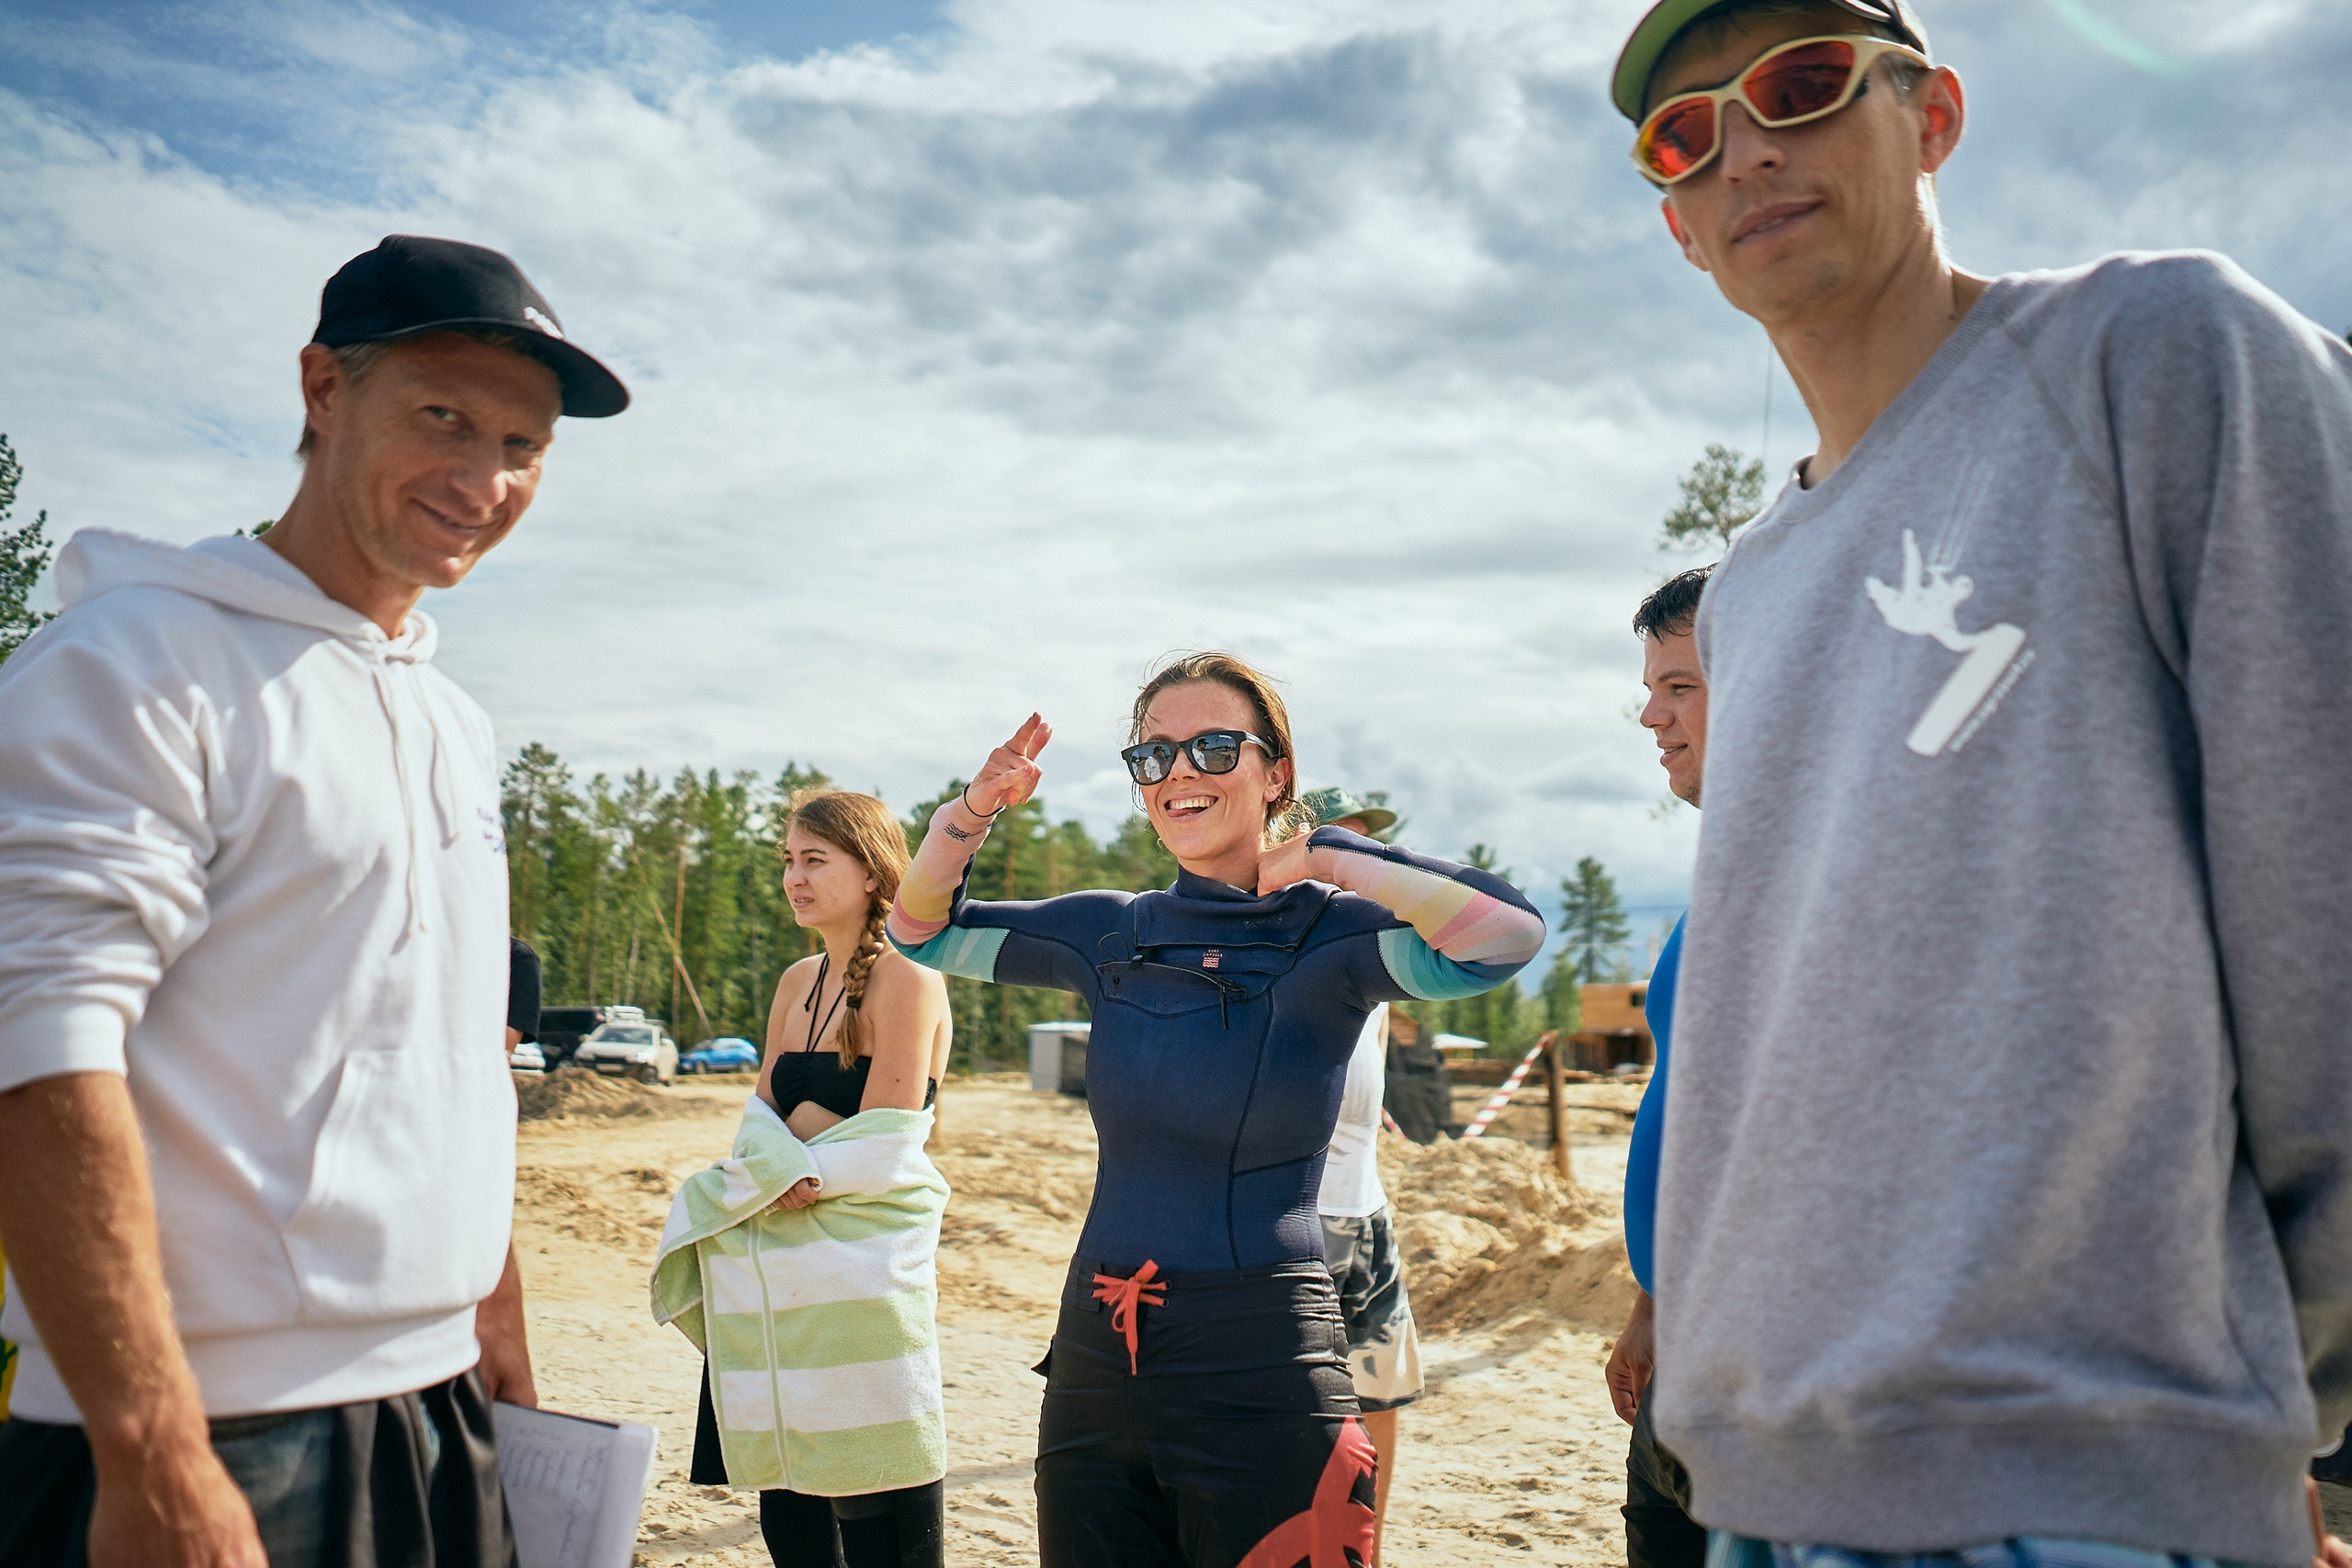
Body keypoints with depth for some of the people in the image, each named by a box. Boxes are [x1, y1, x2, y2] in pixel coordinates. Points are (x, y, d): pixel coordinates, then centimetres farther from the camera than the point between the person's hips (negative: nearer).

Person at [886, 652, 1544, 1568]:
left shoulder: (1327, 935, -8)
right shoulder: (1114, 935, 6)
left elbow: (1508, 936, -26)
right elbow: (922, 931, 17)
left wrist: (1322, 857, -16)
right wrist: (974, 809, -1)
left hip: (1258, 1375, -5)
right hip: (1095, 1359, 5)